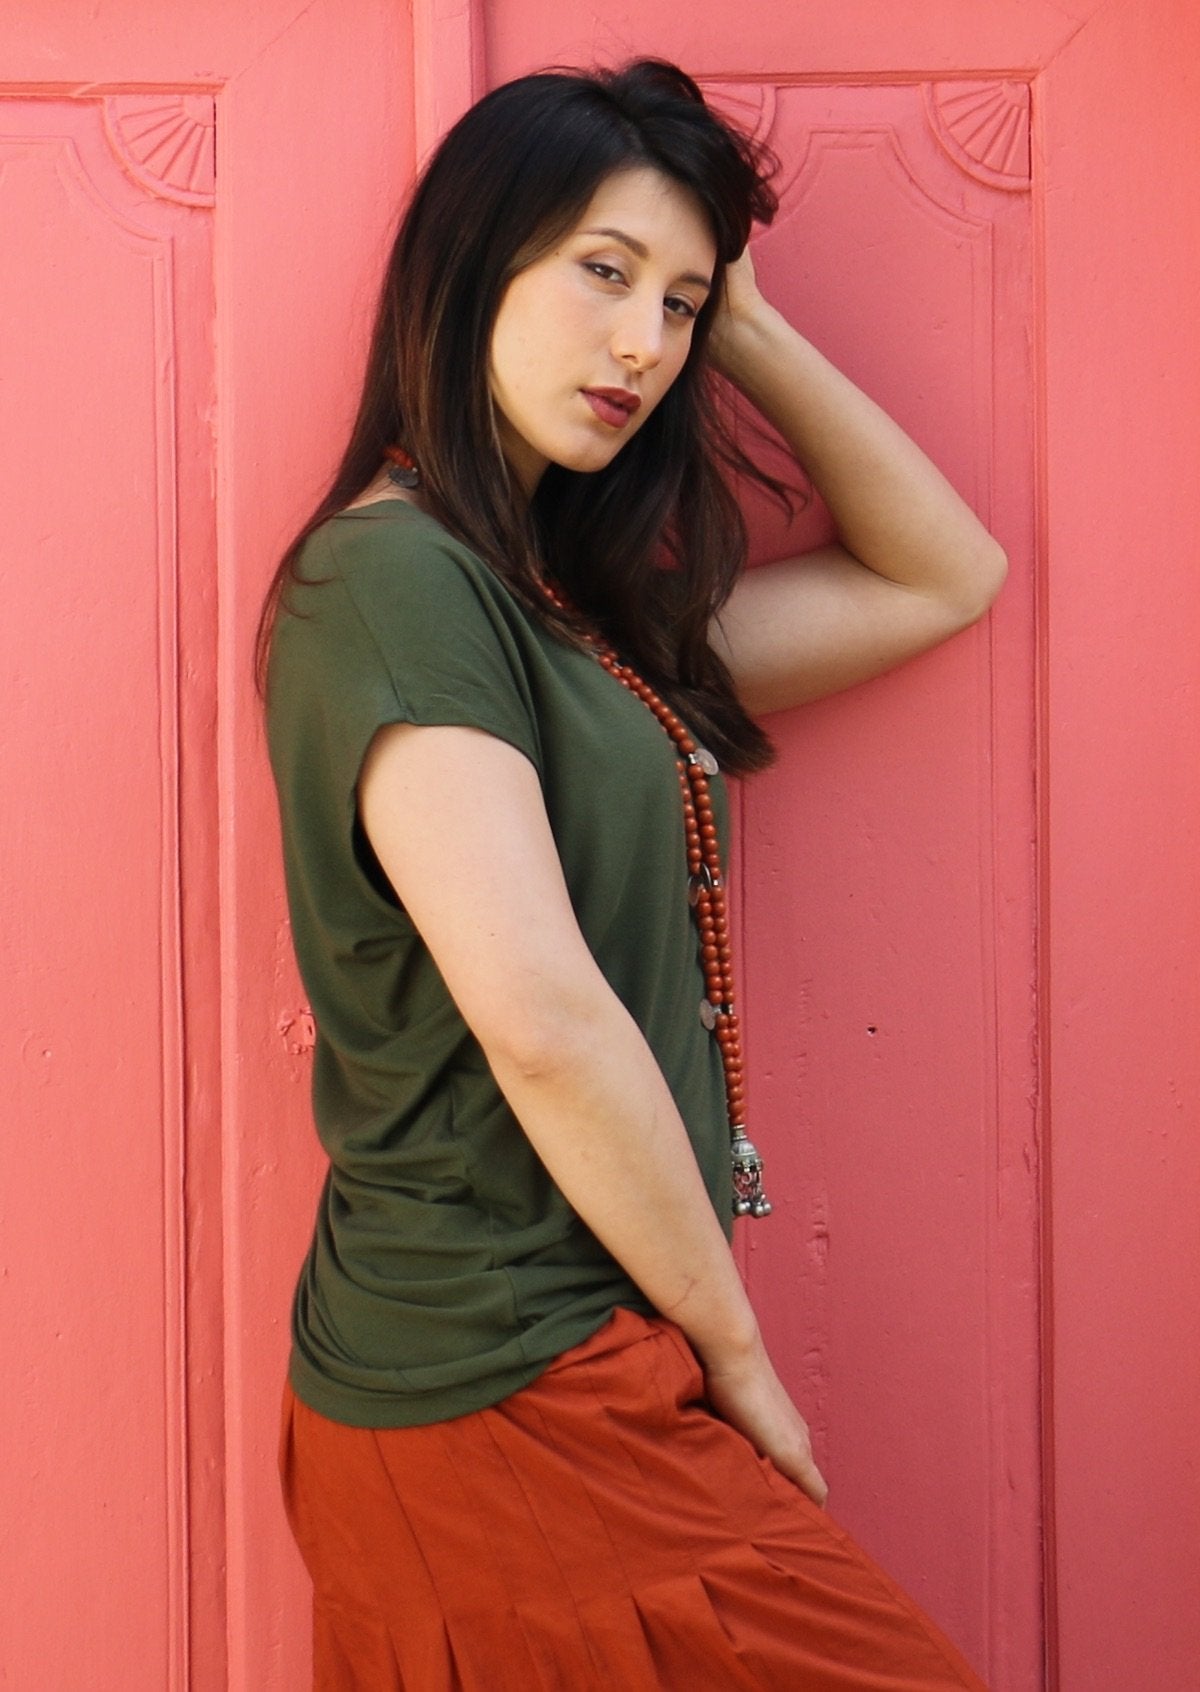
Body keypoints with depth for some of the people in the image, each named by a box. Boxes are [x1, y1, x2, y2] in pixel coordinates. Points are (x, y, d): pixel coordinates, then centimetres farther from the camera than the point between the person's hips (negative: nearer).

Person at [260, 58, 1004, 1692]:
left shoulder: (581, 606, 12)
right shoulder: (394, 573, -14)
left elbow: (944, 577, 19)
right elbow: (542, 1017, -22)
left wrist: (749, 329, 12)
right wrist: (732, 1344, -11)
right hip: (514, 1389, -8)